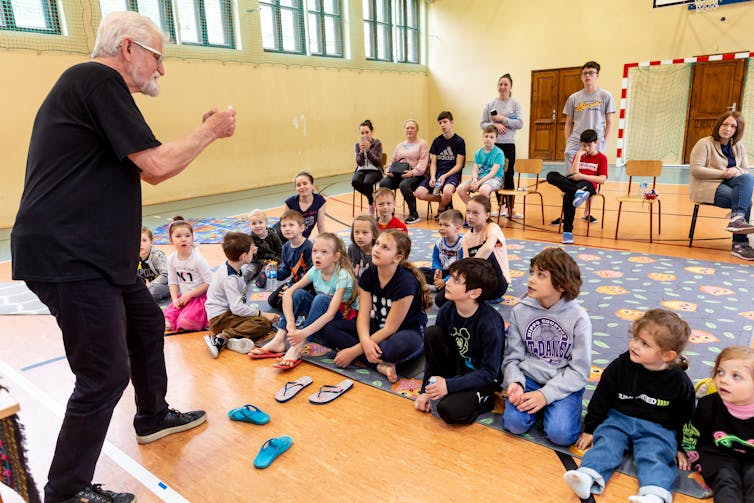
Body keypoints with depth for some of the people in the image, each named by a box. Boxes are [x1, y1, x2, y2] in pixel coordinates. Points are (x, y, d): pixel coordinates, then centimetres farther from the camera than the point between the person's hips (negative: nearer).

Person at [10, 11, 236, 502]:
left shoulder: (91, 85, 19)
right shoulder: (99, 80, -13)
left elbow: (139, 166, 21)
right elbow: (156, 167, -21)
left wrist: (200, 134, 14)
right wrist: (210, 131, -7)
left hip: (94, 253, 11)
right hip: (69, 258, -11)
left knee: (146, 323, 22)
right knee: (106, 375, -4)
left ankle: (153, 417, 42)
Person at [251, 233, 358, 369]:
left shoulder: (342, 276, -25)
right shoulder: (315, 271, -9)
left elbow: (330, 314, -34)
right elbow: (288, 293, -16)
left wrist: (304, 333, -43)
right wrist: (290, 322, -30)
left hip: (344, 316, -5)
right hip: (320, 316, 6)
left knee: (321, 299, -33)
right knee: (299, 294, -17)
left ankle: (296, 349, -33)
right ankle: (279, 340, -20)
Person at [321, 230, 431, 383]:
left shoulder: (406, 282, -25)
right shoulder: (368, 275, -6)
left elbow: (390, 328, -22)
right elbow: (363, 316, -11)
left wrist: (354, 351, -23)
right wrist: (365, 341, -33)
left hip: (407, 331, -7)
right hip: (377, 328, 7)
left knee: (403, 344, -43)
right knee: (330, 330, -10)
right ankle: (381, 363, -22)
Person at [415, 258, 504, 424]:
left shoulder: (491, 323, -26)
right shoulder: (447, 310, -10)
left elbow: (489, 372, -21)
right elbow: (434, 348, -2)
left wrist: (449, 385, -28)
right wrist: (425, 390, -5)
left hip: (482, 379, -5)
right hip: (457, 368, 6)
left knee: (449, 410, -30)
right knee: (431, 333, -17)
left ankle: (484, 399, 0)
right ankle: (437, 388, -5)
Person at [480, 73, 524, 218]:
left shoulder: (515, 104, 2)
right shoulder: (490, 104, 6)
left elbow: (520, 123, -7)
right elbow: (482, 124, 4)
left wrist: (502, 119, -12)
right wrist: (495, 125, -13)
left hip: (508, 144, -1)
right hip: (493, 144, 2)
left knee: (508, 176, 1)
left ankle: (510, 209, 9)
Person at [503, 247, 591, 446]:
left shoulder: (578, 318, -11)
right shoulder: (520, 311, -5)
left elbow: (580, 370, -10)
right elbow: (512, 358, 0)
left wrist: (546, 394, -20)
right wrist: (515, 383, -20)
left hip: (564, 383, -1)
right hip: (528, 377, 2)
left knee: (561, 434, -24)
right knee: (514, 423, -22)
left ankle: (547, 404, 7)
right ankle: (536, 404, 8)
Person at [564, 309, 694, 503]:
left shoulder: (679, 382, -7)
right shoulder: (620, 366, -6)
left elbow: (685, 418, 8)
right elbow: (601, 399, 3)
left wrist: (681, 447, 11)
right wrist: (590, 429, 5)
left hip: (657, 429, -1)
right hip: (618, 418, 1)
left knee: (653, 455, -26)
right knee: (606, 442, -22)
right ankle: (588, 477, -41)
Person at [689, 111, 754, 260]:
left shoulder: (738, 146, 13)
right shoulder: (704, 144, -5)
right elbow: (696, 170, -15)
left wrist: (737, 170, -14)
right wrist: (724, 173, -18)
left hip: (728, 183, 6)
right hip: (706, 187, -5)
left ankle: (737, 218, -33)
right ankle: (740, 244, -20)